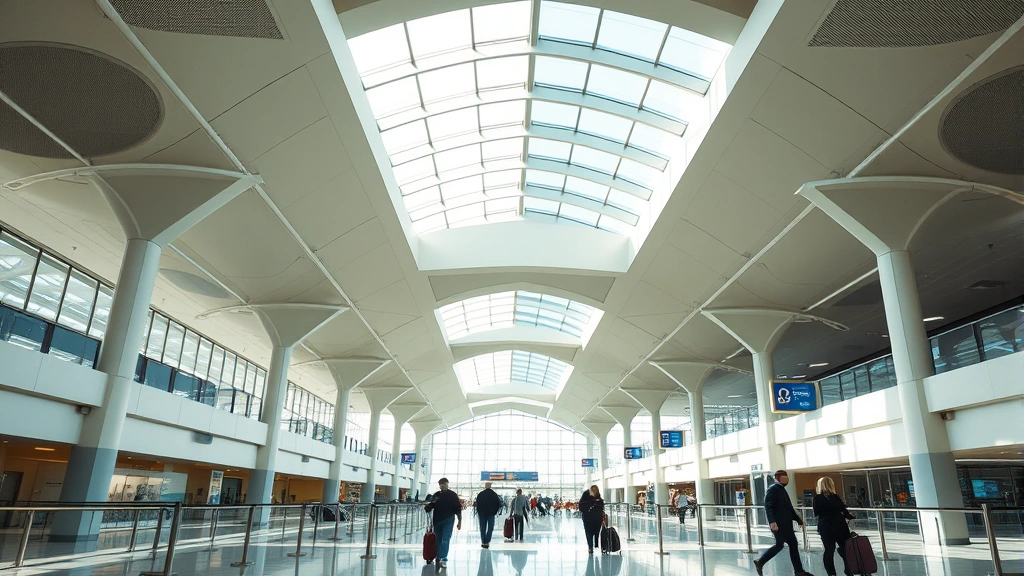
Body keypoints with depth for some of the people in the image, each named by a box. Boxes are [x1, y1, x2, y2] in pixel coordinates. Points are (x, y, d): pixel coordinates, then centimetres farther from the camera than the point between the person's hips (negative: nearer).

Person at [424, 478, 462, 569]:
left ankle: (444, 559, -13)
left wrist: (460, 521, -2)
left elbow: (458, 508, -1)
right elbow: (431, 506, 13)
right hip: (437, 521, 4)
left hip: (448, 521, -4)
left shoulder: (453, 495, -2)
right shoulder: (436, 495, 7)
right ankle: (439, 557, 25)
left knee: (445, 540, -11)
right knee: (438, 540, 11)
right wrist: (427, 508, -10)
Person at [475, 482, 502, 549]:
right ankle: (487, 542, -6)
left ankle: (483, 542, 9)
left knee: (483, 528, 10)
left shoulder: (480, 494, -4)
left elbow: (477, 504, -4)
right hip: (491, 514, 0)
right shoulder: (494, 494, 0)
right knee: (490, 528, 4)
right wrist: (494, 512, 10)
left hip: (482, 513, 0)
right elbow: (498, 504, 2)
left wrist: (479, 512, 7)